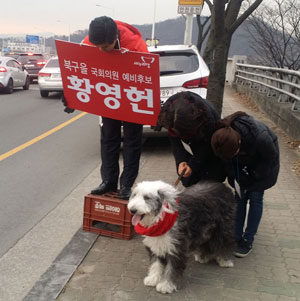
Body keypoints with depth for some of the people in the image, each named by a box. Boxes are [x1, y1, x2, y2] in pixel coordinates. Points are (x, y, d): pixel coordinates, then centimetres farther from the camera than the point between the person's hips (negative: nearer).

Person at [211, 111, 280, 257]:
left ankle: (248, 241, 3)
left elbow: (272, 157, -21)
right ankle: (236, 237, 11)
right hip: (244, 161, 4)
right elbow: (228, 162, -9)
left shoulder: (260, 137, -43)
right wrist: (234, 178, -14)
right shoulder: (223, 138, -32)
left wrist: (253, 178, -16)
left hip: (264, 160, -3)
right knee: (240, 196, 1)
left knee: (255, 197, -5)